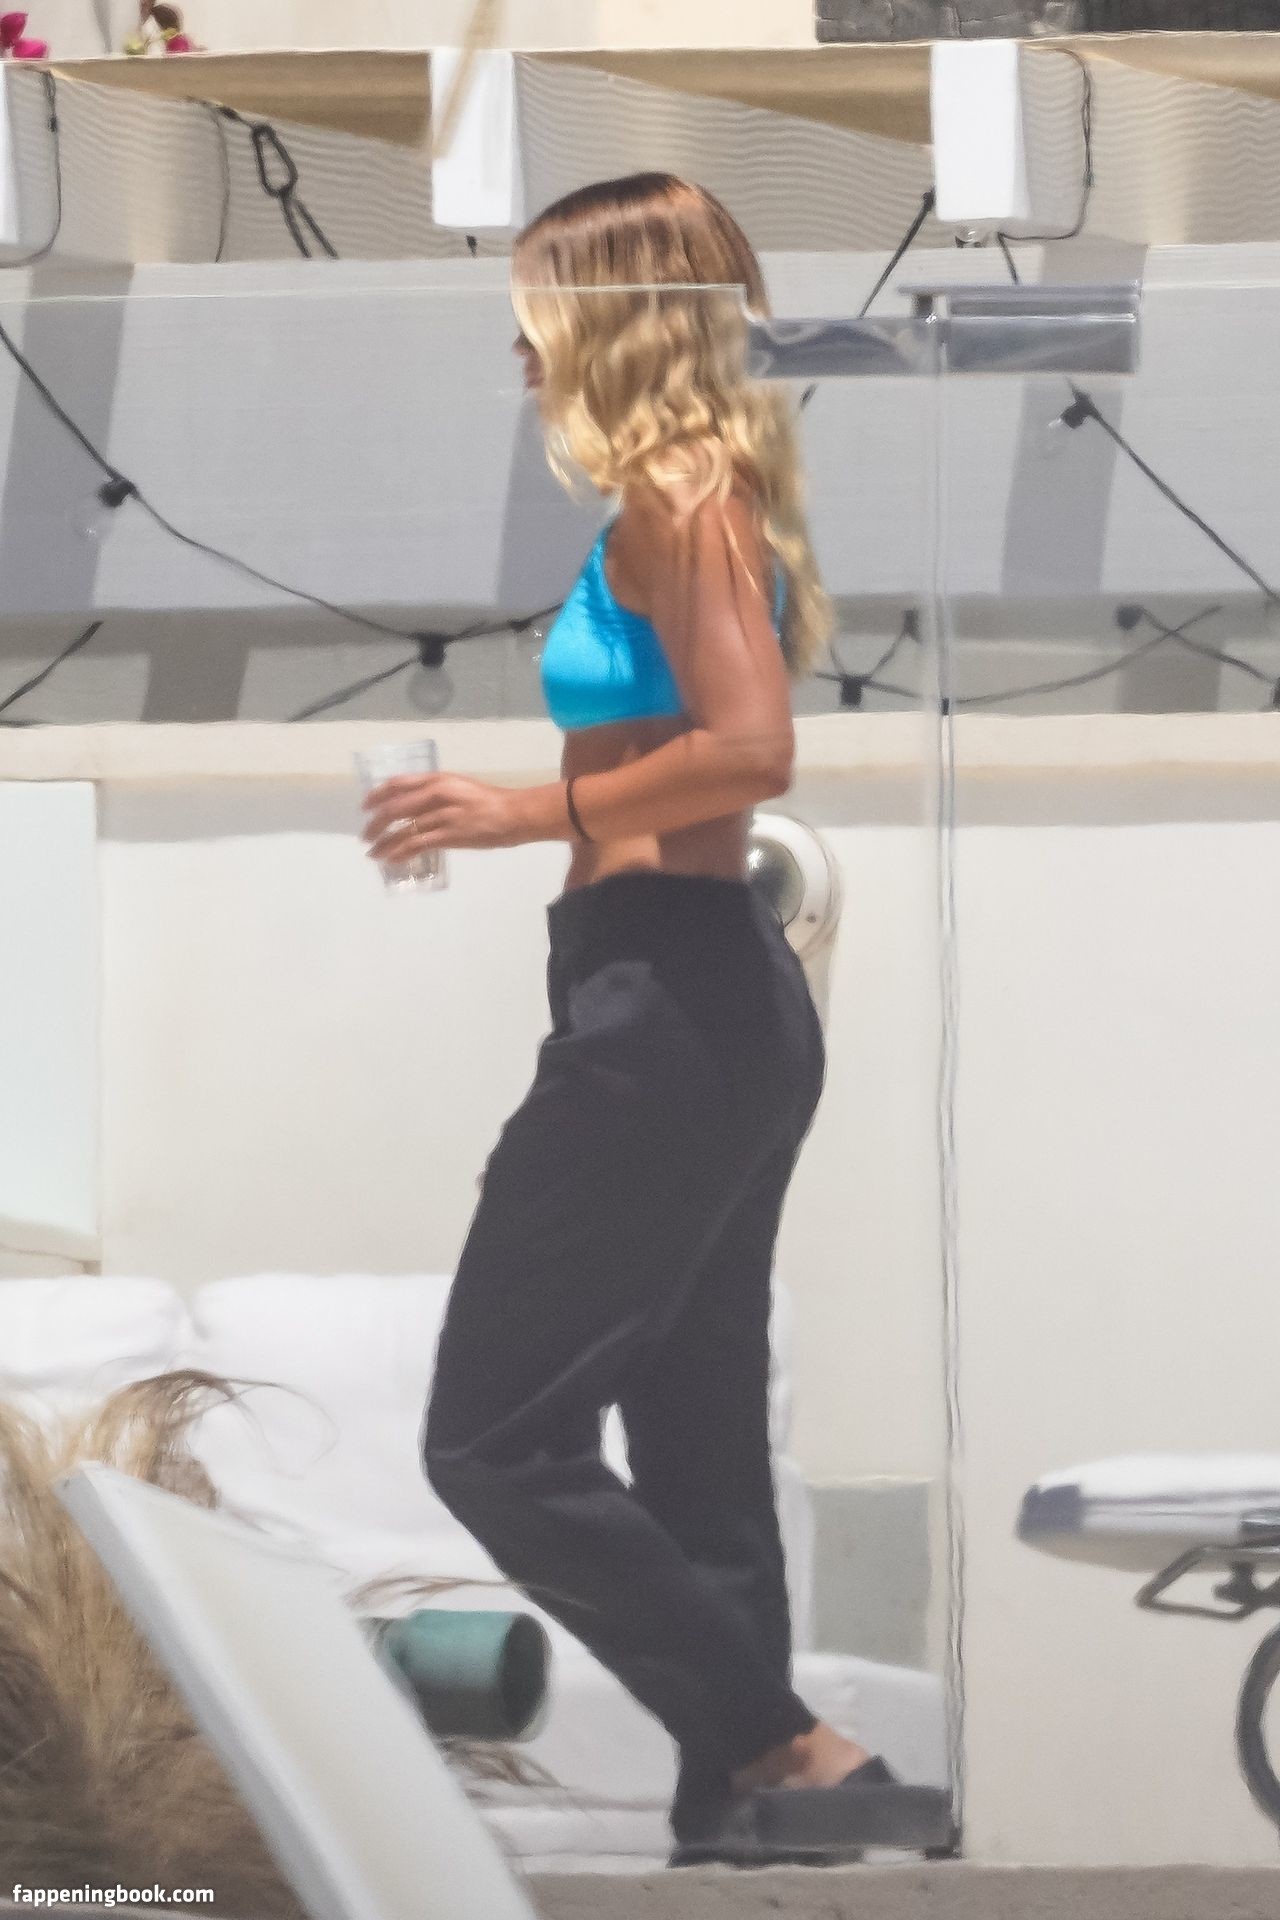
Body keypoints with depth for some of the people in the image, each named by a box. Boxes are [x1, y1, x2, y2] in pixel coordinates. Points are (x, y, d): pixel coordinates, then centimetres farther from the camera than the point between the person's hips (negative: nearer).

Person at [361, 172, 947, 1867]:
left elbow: (750, 748, -24)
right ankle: (744, 1800, 13)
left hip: (665, 1001, -10)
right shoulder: (701, 494, 15)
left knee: (496, 1440, -7)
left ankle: (792, 1758, -8)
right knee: (695, 1453, 12)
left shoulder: (674, 498, -13)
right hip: (709, 995, 10)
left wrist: (526, 812, -17)